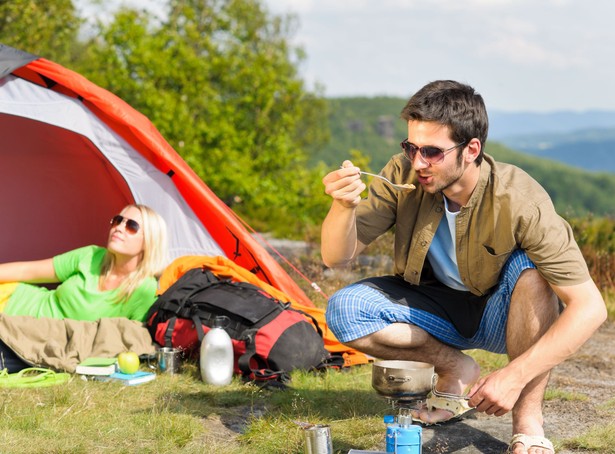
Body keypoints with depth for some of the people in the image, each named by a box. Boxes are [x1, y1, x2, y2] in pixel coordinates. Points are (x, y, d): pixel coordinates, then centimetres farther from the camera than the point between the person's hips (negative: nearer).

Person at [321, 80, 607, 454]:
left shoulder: (519, 201, -30)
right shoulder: (404, 175, -19)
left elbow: (591, 307, -32)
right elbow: (336, 258, -14)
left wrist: (515, 375, -37)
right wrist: (343, 207, -36)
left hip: (502, 314, -3)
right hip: (441, 308, 4)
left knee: (531, 268, -35)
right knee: (344, 309, -21)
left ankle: (528, 422, -23)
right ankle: (457, 369, -1)